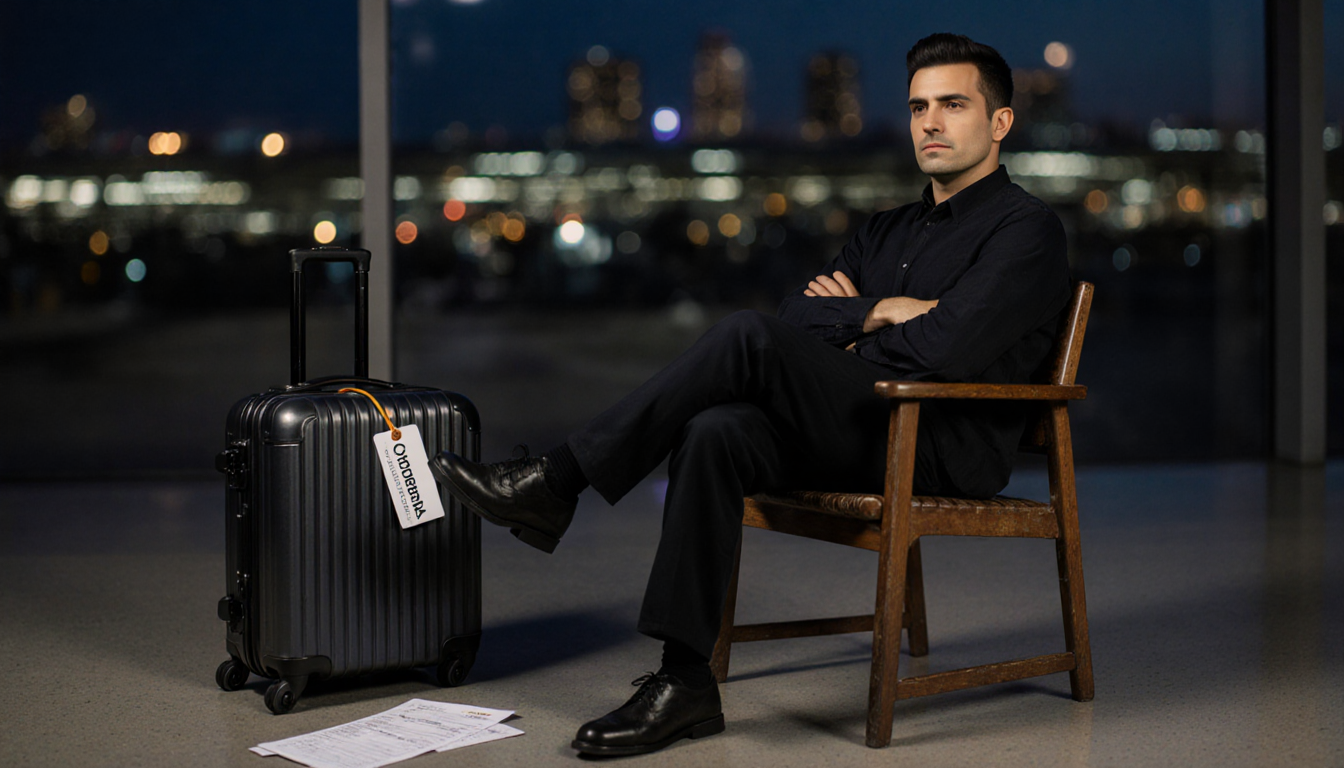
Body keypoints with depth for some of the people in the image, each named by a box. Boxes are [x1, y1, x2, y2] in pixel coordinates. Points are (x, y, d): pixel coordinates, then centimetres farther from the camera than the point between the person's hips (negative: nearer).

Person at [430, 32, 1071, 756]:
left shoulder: (1026, 228, 0)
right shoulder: (889, 229, 26)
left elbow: (947, 345, -17)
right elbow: (796, 317, 14)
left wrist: (847, 329, -1)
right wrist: (878, 312, -3)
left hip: (946, 446, -7)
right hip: (865, 435, 7)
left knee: (748, 338, -25)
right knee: (718, 433, -25)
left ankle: (555, 483, -21)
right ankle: (684, 683, -24)